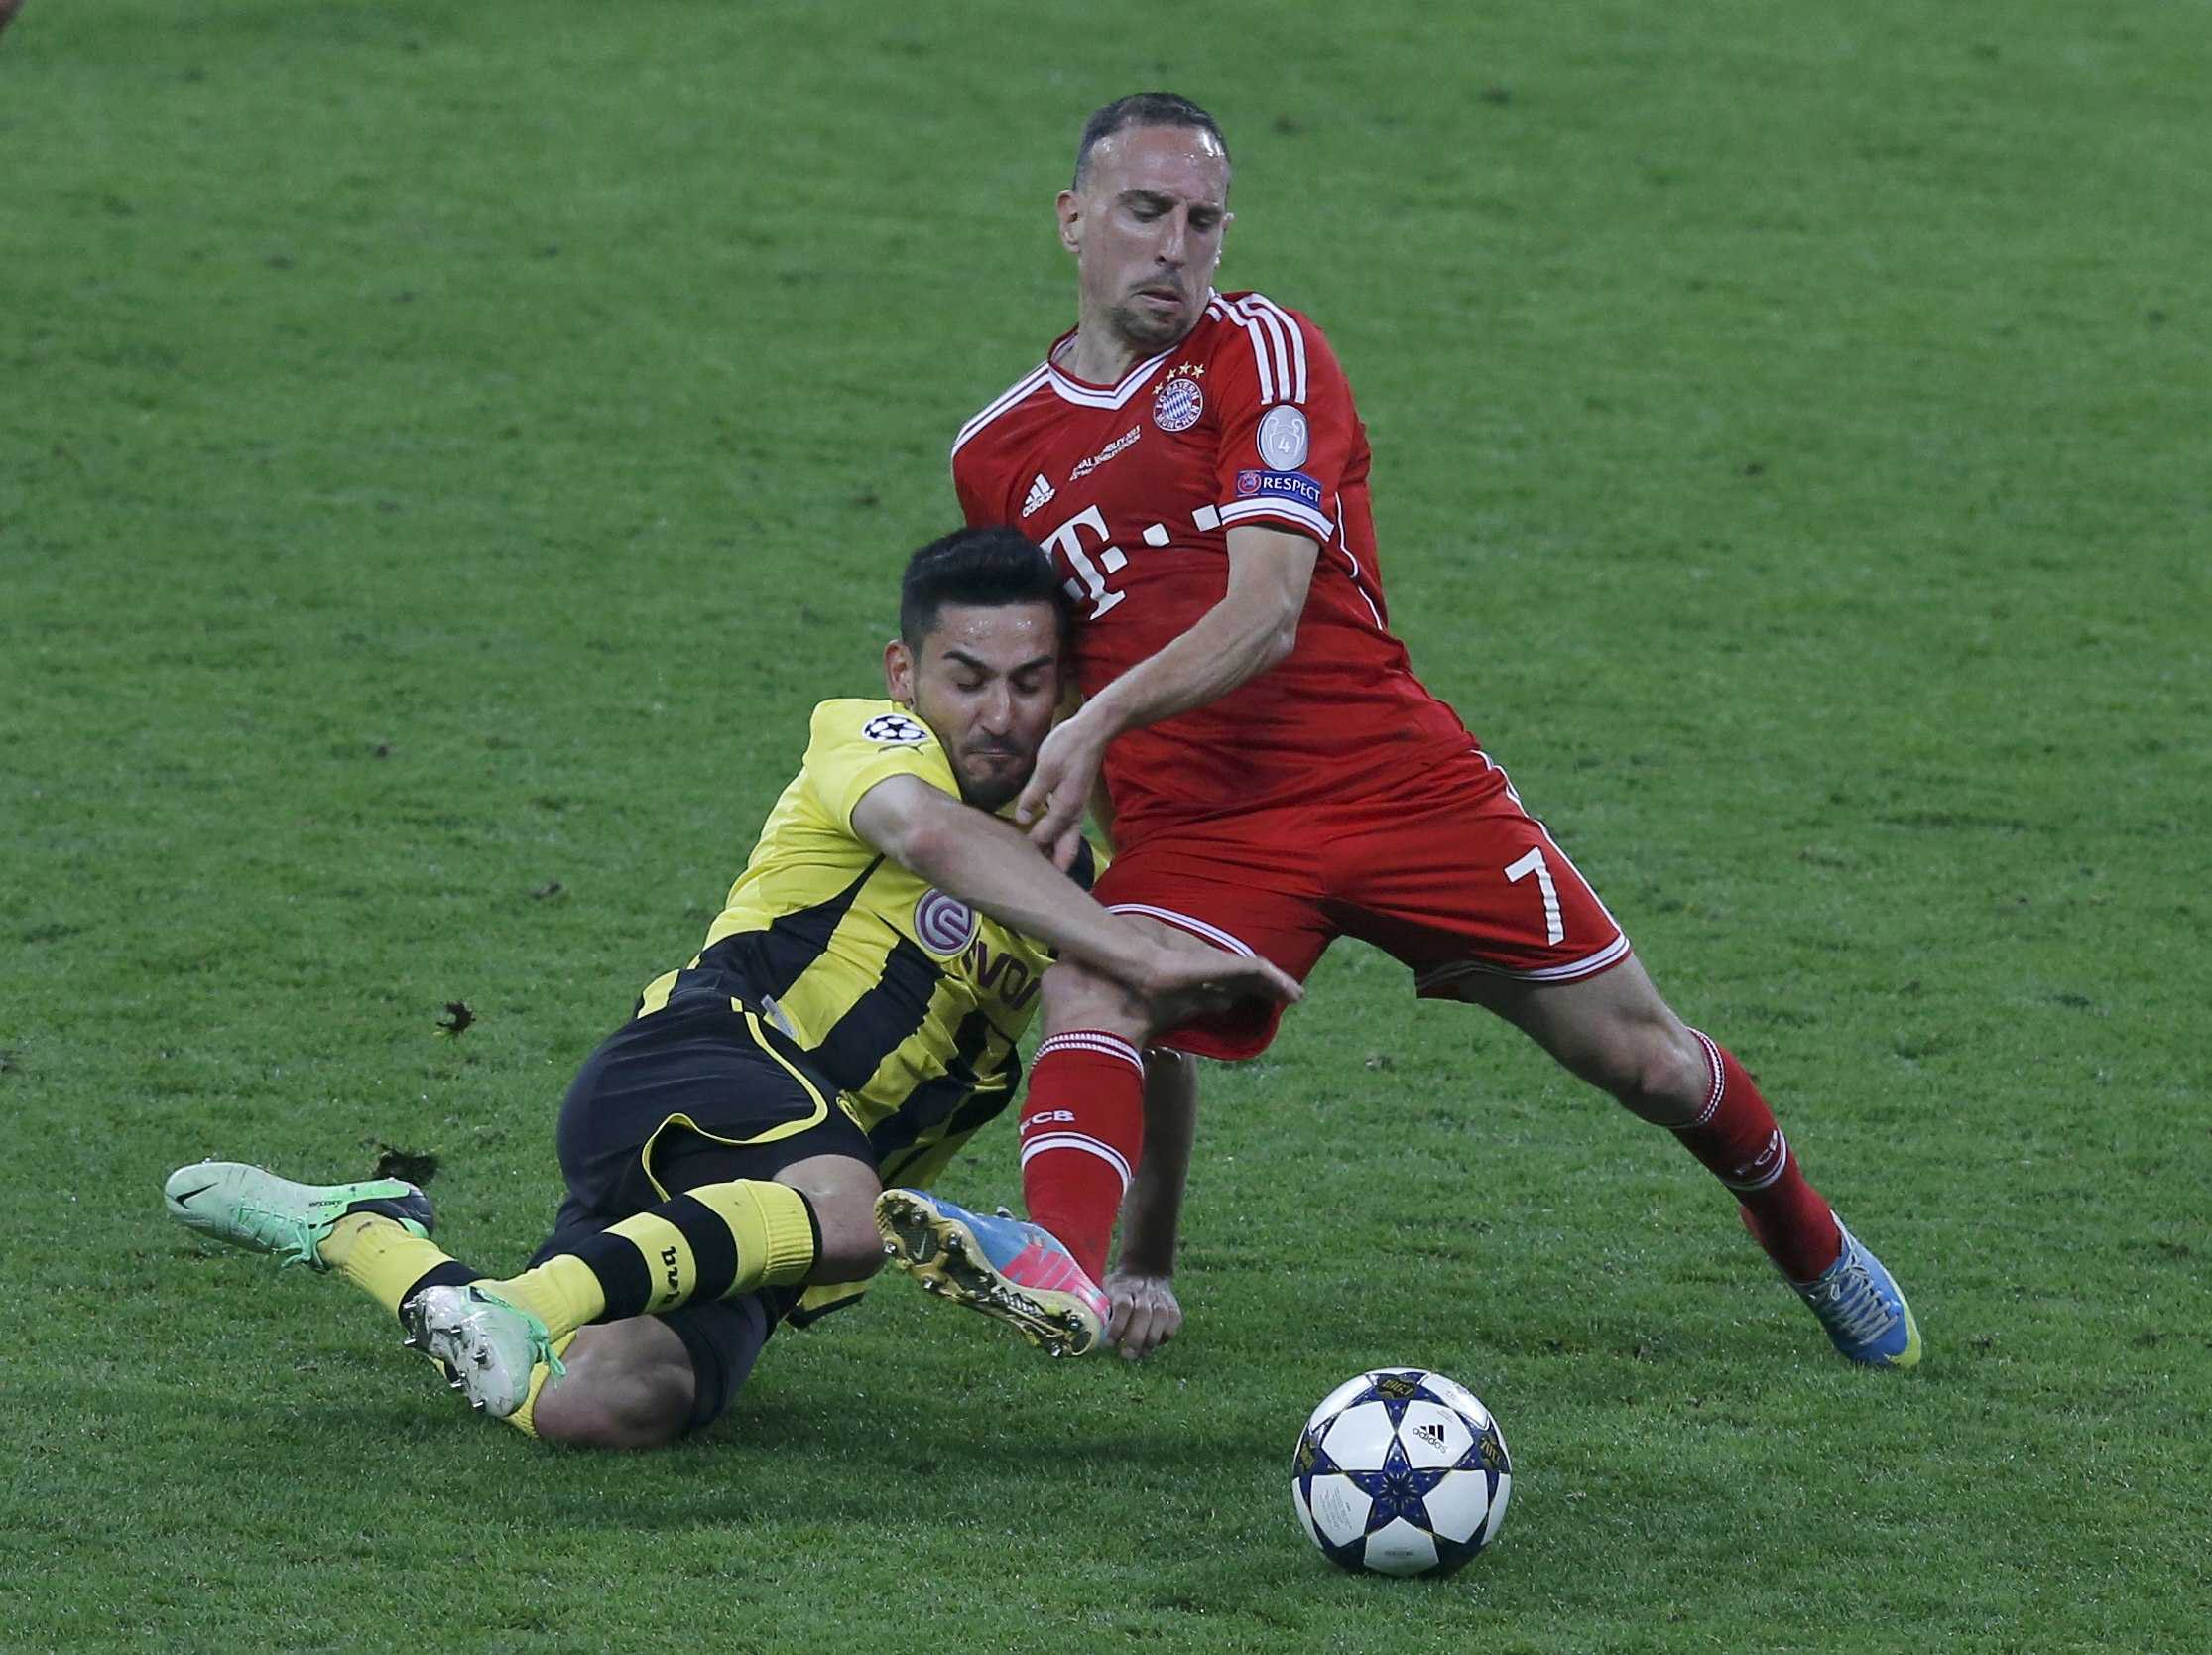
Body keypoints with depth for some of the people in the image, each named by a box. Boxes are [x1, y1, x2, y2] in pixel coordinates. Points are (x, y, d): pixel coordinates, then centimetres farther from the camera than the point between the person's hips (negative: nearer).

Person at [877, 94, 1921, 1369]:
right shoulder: (999, 455, 10)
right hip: (1193, 823, 2)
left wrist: (1103, 724, -31)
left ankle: (1812, 1244, 33)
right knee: (1088, 998, -31)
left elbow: (1264, 614, -17)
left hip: (1397, 775, -2)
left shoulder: (1261, 352, -3)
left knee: (1647, 1061, 5)